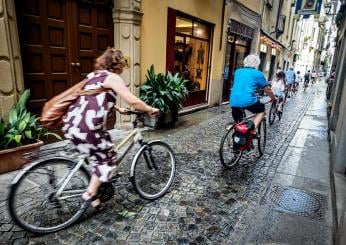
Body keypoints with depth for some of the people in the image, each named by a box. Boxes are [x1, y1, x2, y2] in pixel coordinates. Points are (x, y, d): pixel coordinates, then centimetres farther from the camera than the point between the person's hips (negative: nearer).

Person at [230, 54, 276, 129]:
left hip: (233, 102, 4)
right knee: (261, 111, 24)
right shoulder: (258, 73, 10)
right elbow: (267, 90, 19)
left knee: (238, 124, 23)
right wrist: (273, 99, 38)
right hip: (249, 100, -4)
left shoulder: (237, 72, 22)